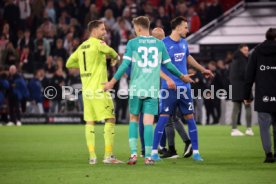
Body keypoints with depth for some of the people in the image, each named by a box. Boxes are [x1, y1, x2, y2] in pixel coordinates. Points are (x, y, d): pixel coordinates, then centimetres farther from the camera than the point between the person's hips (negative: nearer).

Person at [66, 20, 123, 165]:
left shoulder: (82, 46, 15)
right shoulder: (97, 43, -6)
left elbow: (69, 63, 22)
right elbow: (109, 51, -27)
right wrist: (116, 57, -6)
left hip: (86, 89, 8)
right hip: (99, 88, -8)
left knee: (90, 122, 7)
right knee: (110, 119, -4)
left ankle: (92, 156, 4)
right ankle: (108, 155, -8)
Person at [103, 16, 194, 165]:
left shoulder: (132, 43, -1)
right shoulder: (159, 43, 6)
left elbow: (125, 65, -6)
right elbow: (168, 65, 11)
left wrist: (112, 82, -1)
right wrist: (182, 76, 26)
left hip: (136, 88, -1)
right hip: (152, 89, 1)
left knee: (133, 119, 12)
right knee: (148, 122, 1)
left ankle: (133, 153, 2)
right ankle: (148, 157, -3)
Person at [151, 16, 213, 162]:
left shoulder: (183, 43, 11)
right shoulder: (164, 44, -10)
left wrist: (202, 69, 39)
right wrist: (167, 79, -25)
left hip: (185, 87, 6)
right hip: (169, 87, -6)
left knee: (190, 118, 6)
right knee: (163, 118, -7)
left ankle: (195, 152, 11)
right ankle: (154, 151, 0)